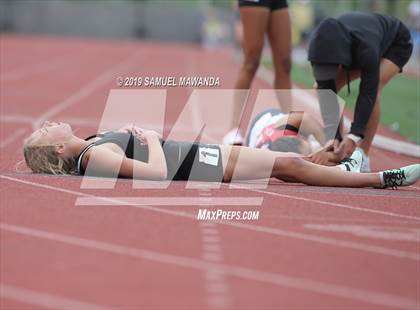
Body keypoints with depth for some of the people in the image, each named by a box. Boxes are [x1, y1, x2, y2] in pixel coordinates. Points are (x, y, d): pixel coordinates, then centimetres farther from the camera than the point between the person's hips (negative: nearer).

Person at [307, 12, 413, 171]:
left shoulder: (366, 48, -46)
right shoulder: (322, 48, -33)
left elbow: (368, 93, -43)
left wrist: (354, 136, -51)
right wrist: (333, 137, -44)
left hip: (397, 44, -5)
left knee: (372, 89, -32)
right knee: (321, 88, -9)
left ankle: (363, 157, -22)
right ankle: (340, 151, 0)